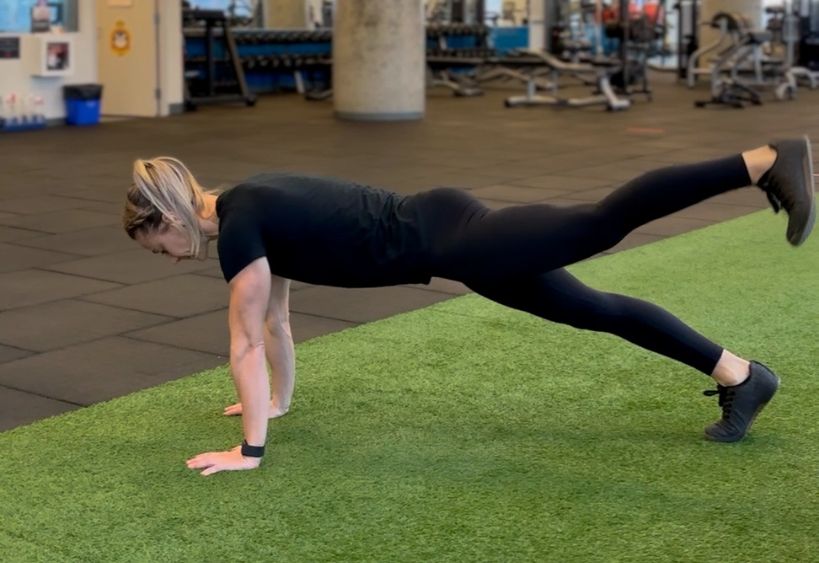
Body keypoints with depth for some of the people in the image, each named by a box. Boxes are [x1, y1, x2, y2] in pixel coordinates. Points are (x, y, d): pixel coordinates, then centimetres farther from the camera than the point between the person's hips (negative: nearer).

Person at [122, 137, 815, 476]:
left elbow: (246, 344, -11)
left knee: (603, 223, -16)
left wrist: (249, 449, -5)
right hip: (440, 226, 8)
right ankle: (741, 375, 16)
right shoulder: (252, 208, 14)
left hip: (442, 240, -8)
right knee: (595, 310, 9)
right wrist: (279, 401, 32)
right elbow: (275, 317, 25)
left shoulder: (236, 228, -14)